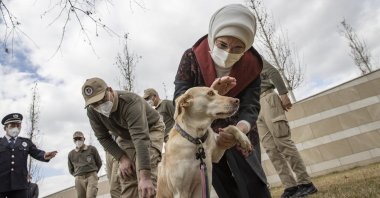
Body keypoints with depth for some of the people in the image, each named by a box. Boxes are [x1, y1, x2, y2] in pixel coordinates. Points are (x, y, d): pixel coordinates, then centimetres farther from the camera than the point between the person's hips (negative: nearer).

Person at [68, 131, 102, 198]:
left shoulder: (92, 149, 4)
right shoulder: (71, 154, 9)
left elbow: (99, 163, 13)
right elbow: (71, 170, 22)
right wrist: (78, 176, 12)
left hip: (91, 176, -3)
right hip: (79, 179, 3)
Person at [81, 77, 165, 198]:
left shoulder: (131, 102, -39)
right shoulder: (92, 112, -19)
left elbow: (141, 138, -46)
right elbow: (103, 137, -8)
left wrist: (145, 177, -52)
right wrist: (122, 158, -20)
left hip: (151, 130, -5)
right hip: (126, 137, 5)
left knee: (146, 174, -26)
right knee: (126, 178, -4)